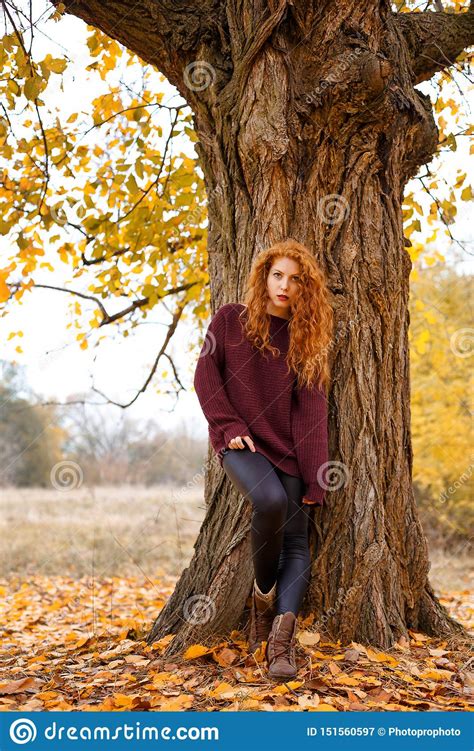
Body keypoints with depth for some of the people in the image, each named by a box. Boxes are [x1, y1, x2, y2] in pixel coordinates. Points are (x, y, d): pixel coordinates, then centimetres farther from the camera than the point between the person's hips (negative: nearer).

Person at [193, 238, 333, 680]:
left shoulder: (307, 338, 9)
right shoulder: (230, 320, 6)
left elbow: (311, 408, 2)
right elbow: (206, 377, 2)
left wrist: (314, 477, -5)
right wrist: (229, 427, -12)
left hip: (287, 449, 3)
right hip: (240, 443, -3)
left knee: (297, 543, -9)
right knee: (271, 500, -31)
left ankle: (281, 639, -13)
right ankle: (263, 594, -7)